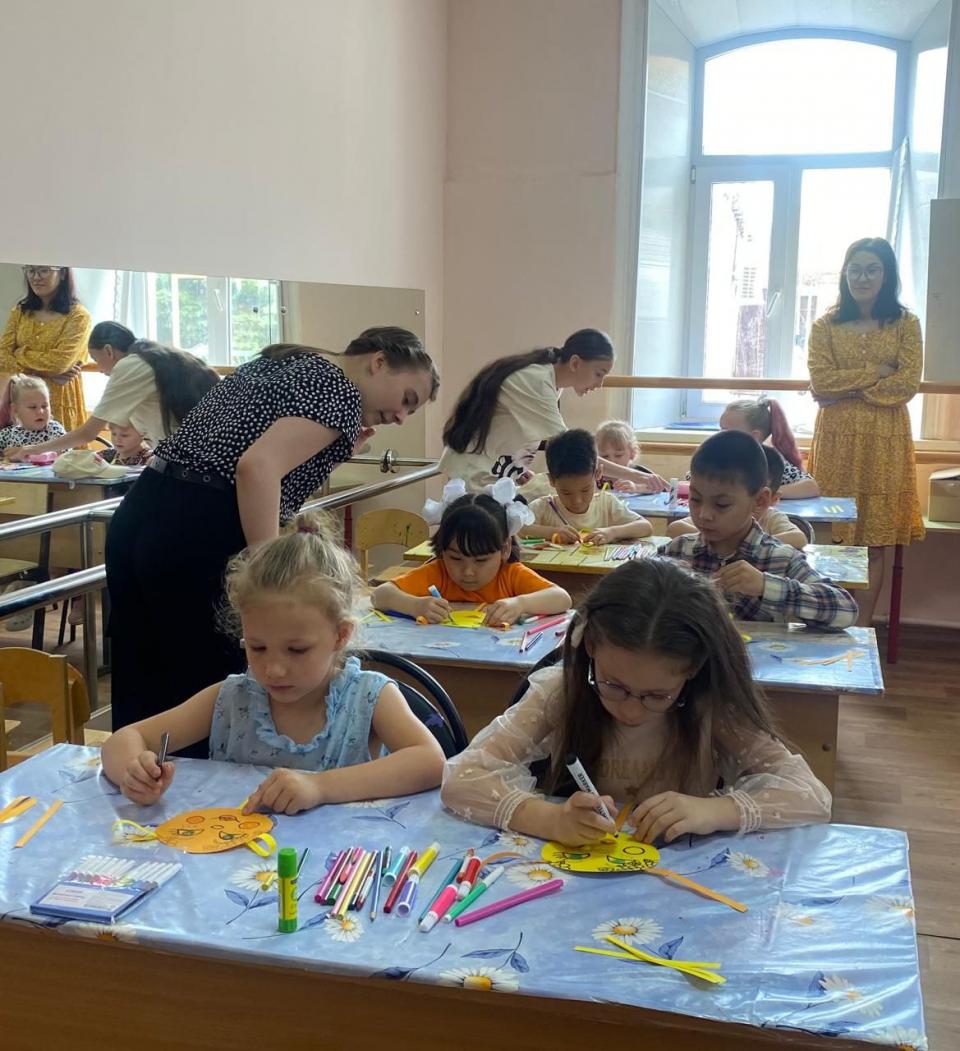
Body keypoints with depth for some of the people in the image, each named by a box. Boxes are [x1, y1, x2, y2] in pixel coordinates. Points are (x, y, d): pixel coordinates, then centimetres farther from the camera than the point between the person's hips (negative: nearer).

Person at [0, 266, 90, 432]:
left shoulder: (77, 316, -4)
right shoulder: (20, 312, 11)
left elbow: (59, 362, -15)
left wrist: (20, 354, -2)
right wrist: (44, 373, -12)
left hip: (58, 401, -4)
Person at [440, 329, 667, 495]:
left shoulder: (548, 377, 6)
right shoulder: (536, 382, -23)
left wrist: (518, 467, -4)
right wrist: (634, 475, -25)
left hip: (494, 477, 9)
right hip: (475, 479, -9)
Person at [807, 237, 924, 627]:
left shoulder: (906, 324, 4)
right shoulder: (825, 325, 6)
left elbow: (908, 384, -7)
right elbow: (820, 382, -6)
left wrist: (848, 388, -9)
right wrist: (874, 373, -9)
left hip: (885, 441, 0)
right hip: (836, 439, 0)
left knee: (875, 539, 1)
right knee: (834, 538, 0)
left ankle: (862, 627, 8)